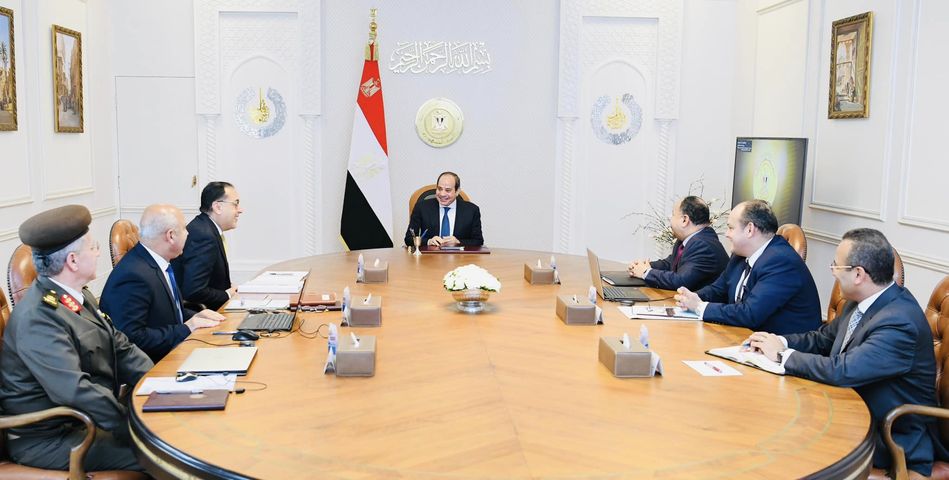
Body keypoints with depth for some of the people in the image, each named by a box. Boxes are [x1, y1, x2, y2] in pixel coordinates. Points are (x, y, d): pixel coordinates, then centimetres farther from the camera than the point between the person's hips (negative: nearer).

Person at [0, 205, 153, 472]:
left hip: (86, 418, 9)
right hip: (48, 439, -8)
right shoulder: (37, 317, -24)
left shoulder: (78, 296, 4)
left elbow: (122, 349, 6)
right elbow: (75, 390, -31)